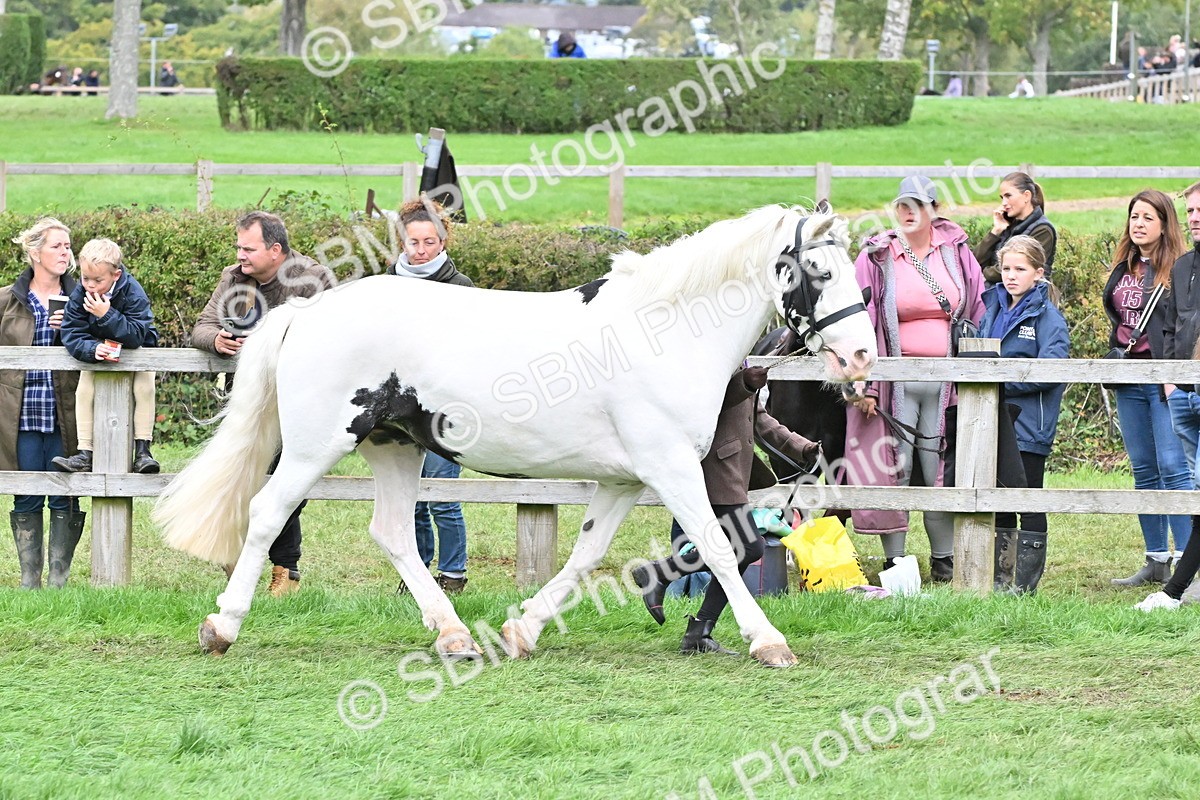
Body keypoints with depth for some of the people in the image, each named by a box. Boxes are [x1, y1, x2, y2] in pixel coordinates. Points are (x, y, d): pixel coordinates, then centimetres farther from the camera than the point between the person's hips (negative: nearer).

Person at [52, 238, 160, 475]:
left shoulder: (133, 294, -27)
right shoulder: (79, 296, -17)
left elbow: (136, 336, -33)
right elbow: (72, 336, -19)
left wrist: (106, 314, -43)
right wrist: (93, 349, -40)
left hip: (136, 352, -3)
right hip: (98, 354, 3)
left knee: (144, 387, -25)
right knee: (84, 391, -15)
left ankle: (142, 450, -21)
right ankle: (85, 454, -13)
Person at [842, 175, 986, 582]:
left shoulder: (957, 253, 7)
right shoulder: (877, 258, 0)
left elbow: (977, 315, 10)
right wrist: (863, 384, -9)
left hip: (946, 378, 2)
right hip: (896, 379, -2)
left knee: (942, 472, 4)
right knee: (892, 471, -2)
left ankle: (945, 560, 12)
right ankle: (894, 561, 3)